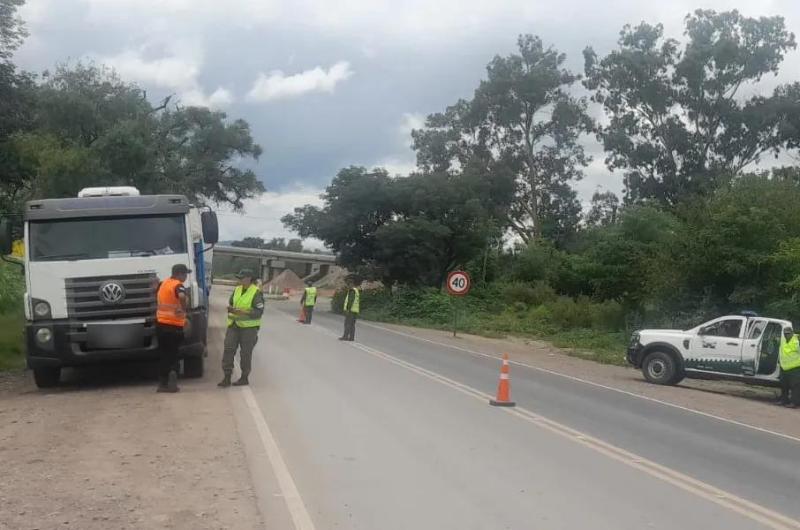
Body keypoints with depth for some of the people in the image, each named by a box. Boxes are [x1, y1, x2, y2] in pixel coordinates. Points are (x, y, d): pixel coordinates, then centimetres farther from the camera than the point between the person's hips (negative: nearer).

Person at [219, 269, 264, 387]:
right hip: (234, 325, 6)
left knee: (245, 353, 3)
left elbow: (259, 312, -15)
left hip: (249, 327, -6)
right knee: (228, 349, -2)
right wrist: (230, 309, -4)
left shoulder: (256, 292, -11)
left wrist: (242, 312, -24)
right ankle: (227, 378, 3)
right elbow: (230, 303, 20)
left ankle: (244, 378, 17)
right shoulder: (237, 290, 9)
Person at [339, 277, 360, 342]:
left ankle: (346, 336, -8)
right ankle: (351, 337, 5)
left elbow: (350, 301, -20)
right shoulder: (357, 290, 18)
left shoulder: (352, 290, -13)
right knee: (352, 324, 8)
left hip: (350, 310, -9)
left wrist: (348, 309, -22)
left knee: (347, 323, -7)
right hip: (355, 310, 9)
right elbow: (358, 301, 21)